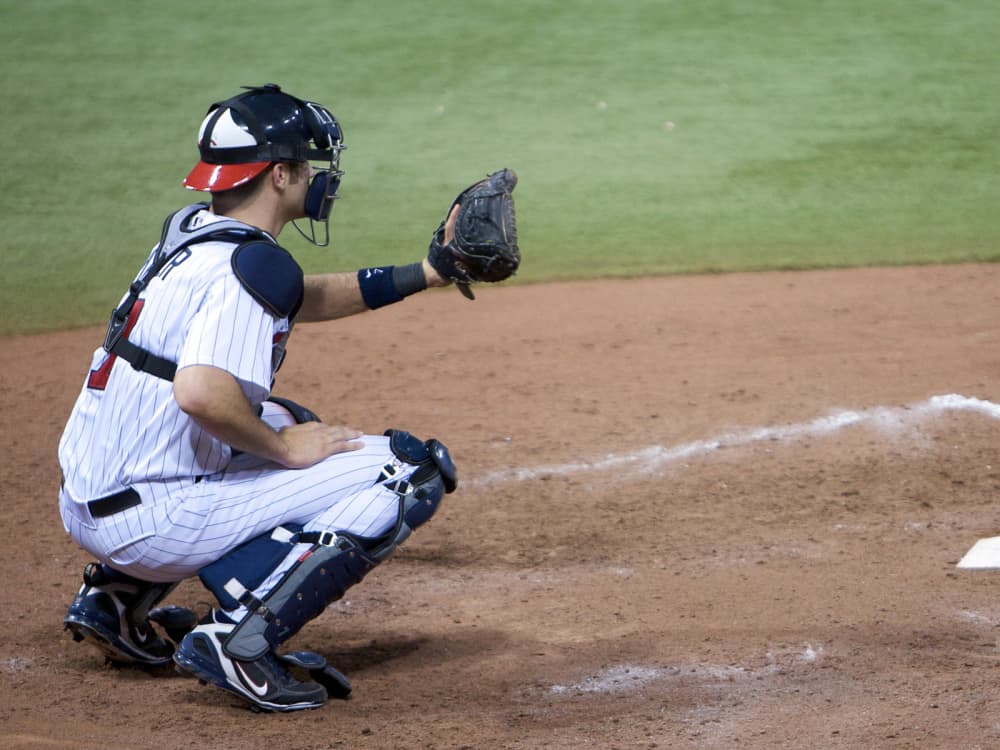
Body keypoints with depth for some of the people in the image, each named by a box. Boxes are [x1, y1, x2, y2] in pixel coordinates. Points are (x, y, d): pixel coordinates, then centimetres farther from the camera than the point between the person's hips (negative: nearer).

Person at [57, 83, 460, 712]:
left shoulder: (189, 232, 12)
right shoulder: (250, 263, -16)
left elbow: (296, 300, 28)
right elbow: (199, 393, -31)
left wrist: (427, 273, 23)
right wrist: (285, 449, -14)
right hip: (150, 522, -9)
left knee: (284, 423, 36)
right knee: (414, 470, -7)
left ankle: (118, 597, 25)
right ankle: (241, 637, -15)